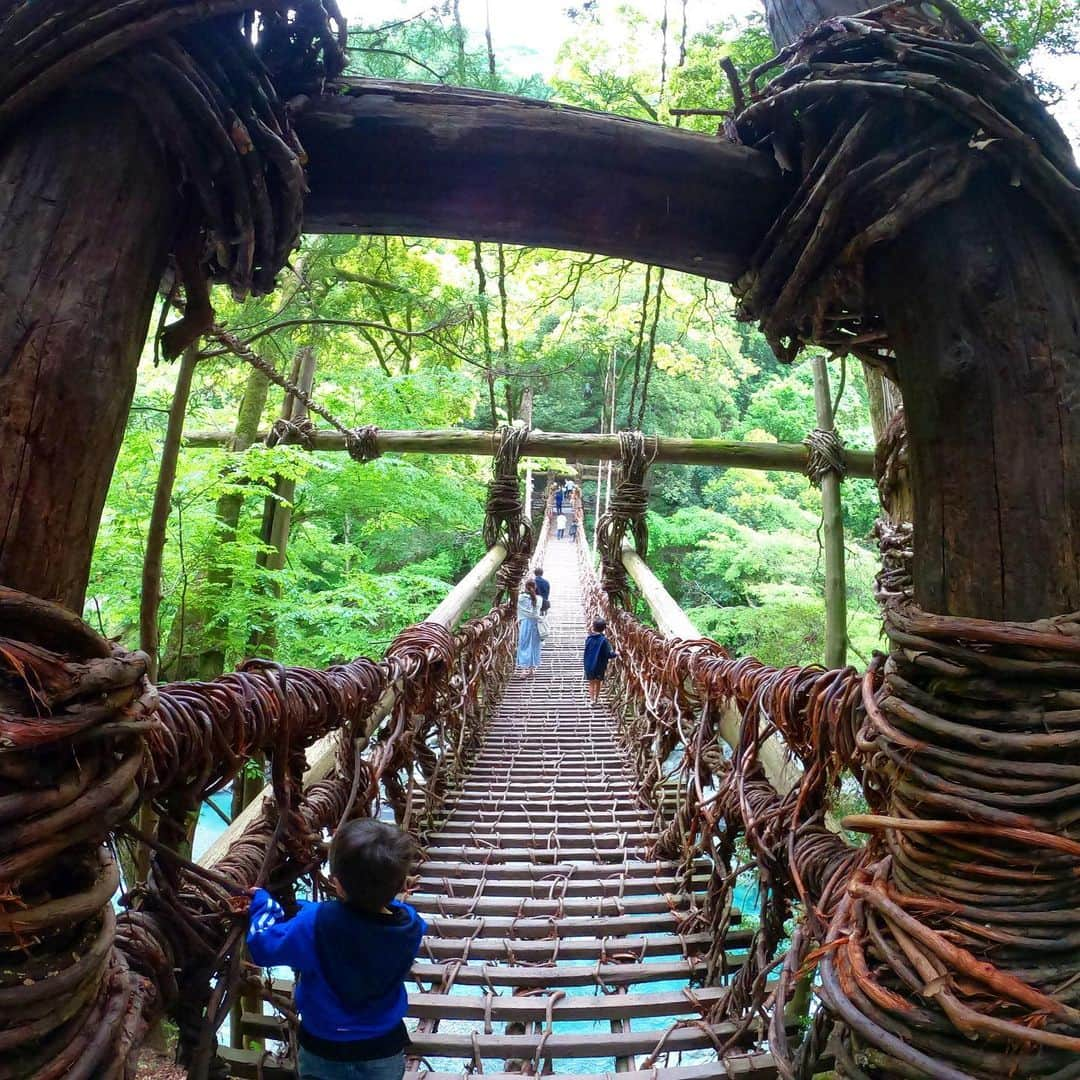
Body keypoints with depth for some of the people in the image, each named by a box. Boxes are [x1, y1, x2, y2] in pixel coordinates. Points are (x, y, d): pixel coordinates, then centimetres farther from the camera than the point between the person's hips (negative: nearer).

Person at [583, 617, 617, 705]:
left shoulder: (588, 638, -7)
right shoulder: (604, 640, -16)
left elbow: (587, 650, 5)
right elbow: (609, 654, -18)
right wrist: (615, 655, 2)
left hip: (589, 666, 1)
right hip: (600, 666, -1)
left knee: (591, 683, 14)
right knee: (598, 683, 19)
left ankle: (592, 699, 7)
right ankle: (596, 698, 30)